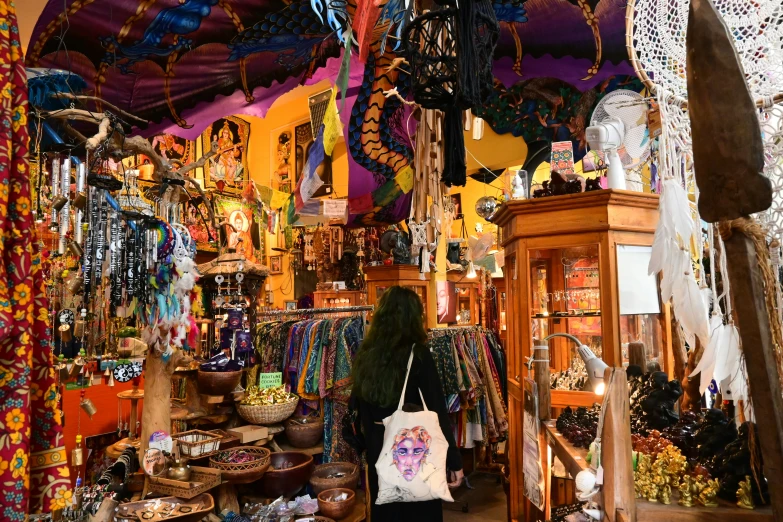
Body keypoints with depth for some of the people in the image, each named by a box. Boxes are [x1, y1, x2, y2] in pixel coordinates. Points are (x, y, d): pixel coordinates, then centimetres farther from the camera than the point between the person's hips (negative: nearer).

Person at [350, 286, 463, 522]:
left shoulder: (366, 354, -3)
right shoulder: (417, 354, -18)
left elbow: (358, 405, 7)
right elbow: (437, 411, -17)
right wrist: (454, 460, -10)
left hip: (378, 448, 5)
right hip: (416, 449, -5)